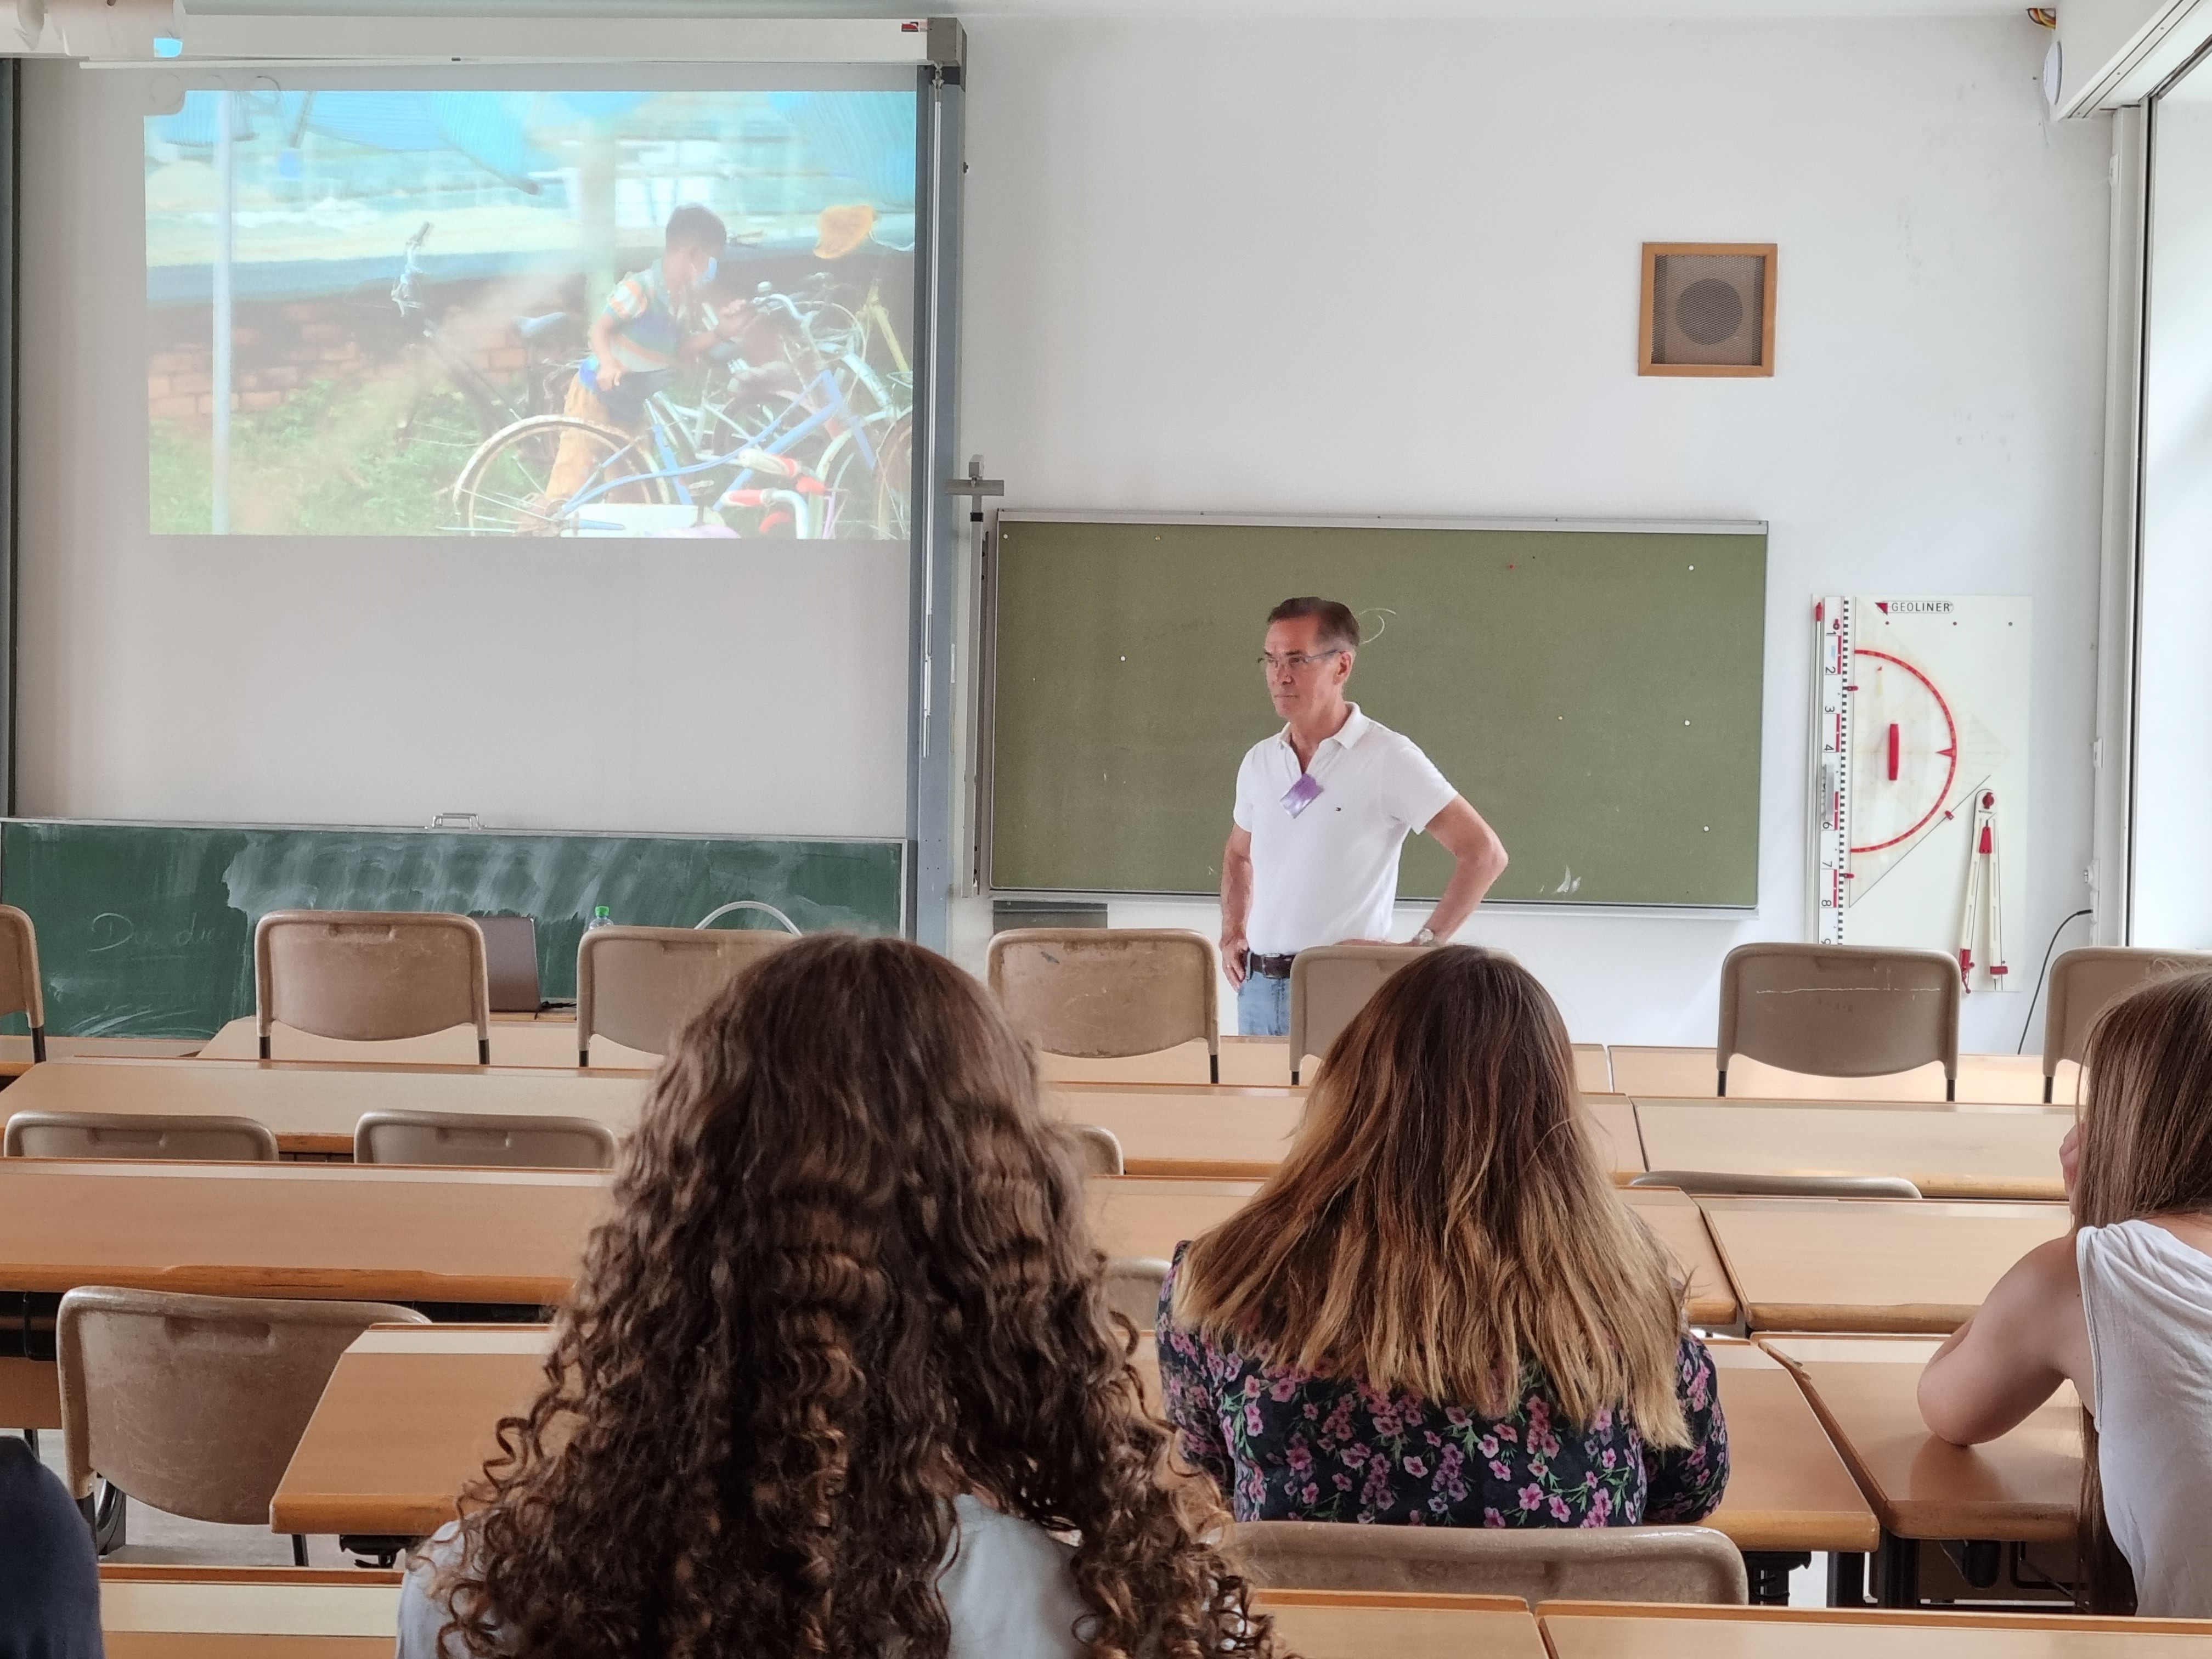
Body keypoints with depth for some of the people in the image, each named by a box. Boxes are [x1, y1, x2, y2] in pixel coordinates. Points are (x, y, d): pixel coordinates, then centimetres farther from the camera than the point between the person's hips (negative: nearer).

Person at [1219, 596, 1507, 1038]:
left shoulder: (1388, 758, -9)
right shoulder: (1259, 761, 10)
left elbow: (1484, 853, -11)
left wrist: (1422, 947, -13)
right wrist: (1232, 933, 13)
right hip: (1257, 985, 6)